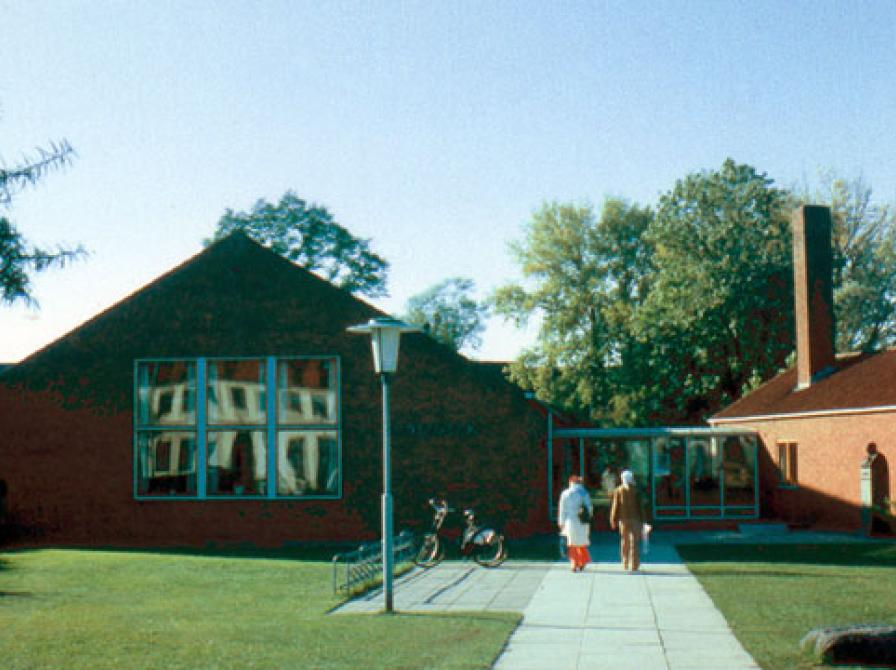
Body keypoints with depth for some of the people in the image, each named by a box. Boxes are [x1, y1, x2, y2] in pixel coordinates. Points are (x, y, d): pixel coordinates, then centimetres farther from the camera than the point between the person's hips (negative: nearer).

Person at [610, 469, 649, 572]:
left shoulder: (618, 491, -4)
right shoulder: (636, 491, -7)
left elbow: (615, 506, -2)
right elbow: (640, 506, -6)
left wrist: (613, 520, 4)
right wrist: (643, 520, 0)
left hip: (623, 520, 2)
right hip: (635, 519, -2)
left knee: (624, 542, 13)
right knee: (634, 543, 1)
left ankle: (625, 564, 20)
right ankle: (634, 565, -2)